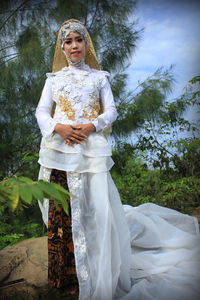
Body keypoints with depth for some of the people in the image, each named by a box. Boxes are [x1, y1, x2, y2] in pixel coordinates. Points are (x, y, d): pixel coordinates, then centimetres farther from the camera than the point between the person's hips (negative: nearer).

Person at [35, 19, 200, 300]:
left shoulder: (98, 77, 13)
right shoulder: (54, 78, 16)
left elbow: (111, 111, 6)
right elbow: (41, 111, 9)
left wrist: (91, 126, -12)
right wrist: (58, 127, -10)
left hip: (90, 148, -1)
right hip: (58, 149, 2)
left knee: (92, 208, -5)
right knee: (59, 209, -1)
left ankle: (93, 276, 10)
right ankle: (63, 275, 14)